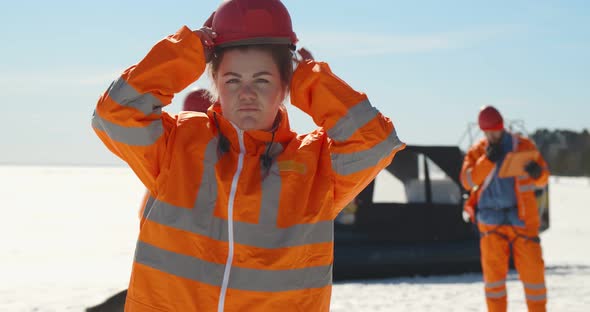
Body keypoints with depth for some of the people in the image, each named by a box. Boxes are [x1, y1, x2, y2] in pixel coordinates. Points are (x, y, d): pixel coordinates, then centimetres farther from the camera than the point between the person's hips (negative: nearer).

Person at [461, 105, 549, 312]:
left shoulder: (524, 146, 2)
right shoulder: (476, 152, 6)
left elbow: (543, 179, 3)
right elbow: (467, 180, -6)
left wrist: (537, 172, -21)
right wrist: (487, 160, -18)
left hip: (523, 219, -1)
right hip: (492, 220, 1)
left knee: (532, 269, 0)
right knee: (493, 272, 1)